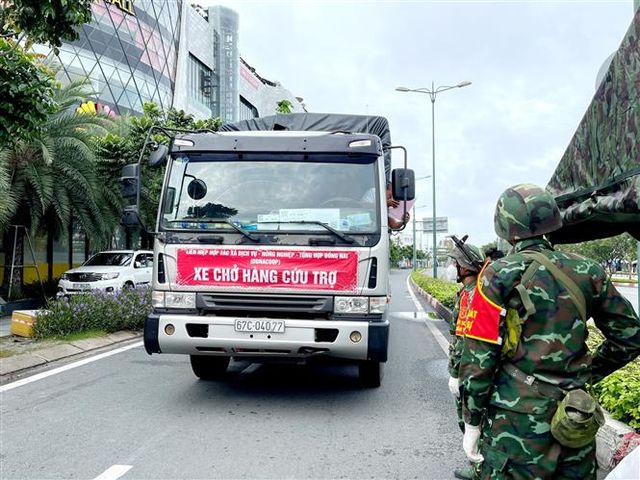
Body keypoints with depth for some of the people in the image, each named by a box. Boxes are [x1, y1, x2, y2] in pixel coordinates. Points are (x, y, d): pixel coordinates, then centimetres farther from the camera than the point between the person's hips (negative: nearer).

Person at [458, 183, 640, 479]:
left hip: (519, 417, -4)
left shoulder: (499, 275, -8)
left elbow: (478, 357, -10)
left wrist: (472, 423, -1)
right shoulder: (588, 272, 4)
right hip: (578, 423, 5)